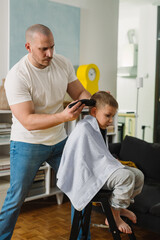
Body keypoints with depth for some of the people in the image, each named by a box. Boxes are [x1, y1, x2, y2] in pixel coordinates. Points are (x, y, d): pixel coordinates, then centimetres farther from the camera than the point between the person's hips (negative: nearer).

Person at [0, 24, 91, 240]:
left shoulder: (63, 63, -4)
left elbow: (79, 92, 4)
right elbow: (28, 121, -27)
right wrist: (63, 117, -39)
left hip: (59, 140, 6)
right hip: (28, 144, -5)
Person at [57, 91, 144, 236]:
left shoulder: (99, 128, 15)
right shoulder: (84, 129, -19)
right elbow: (97, 159, -22)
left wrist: (118, 165, 6)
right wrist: (120, 167, -15)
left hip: (101, 169, 10)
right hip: (89, 174, -10)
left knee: (139, 175, 3)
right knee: (127, 176, -29)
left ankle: (120, 206, 21)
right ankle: (113, 216, -12)